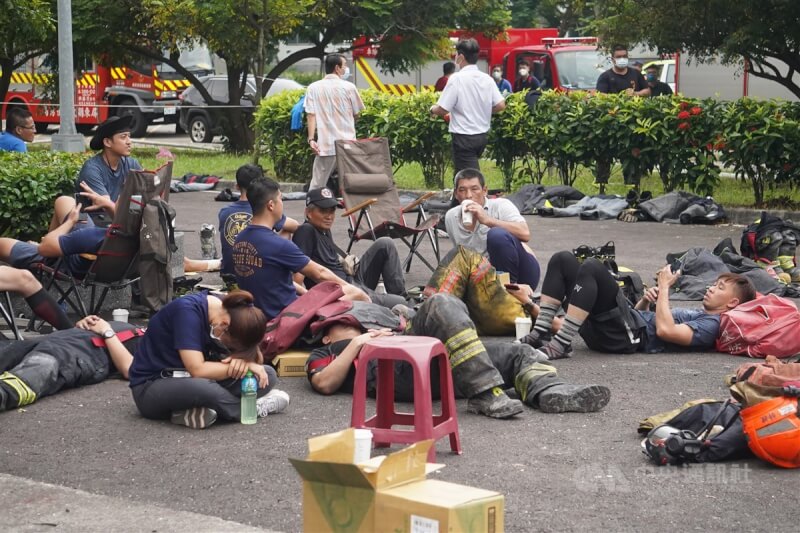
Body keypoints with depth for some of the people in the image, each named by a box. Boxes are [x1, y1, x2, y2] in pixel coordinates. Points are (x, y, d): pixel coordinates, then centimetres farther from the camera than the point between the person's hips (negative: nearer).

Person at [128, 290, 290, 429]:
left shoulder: (230, 312, -4)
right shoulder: (187, 311, -26)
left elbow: (257, 358, 0)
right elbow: (198, 370, -32)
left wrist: (244, 360, -22)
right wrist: (239, 366, -22)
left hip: (193, 381, 8)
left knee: (268, 375, -8)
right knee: (204, 387, -41)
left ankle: (193, 411, -20)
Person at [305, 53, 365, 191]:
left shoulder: (313, 88, 1)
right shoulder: (349, 87, -2)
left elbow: (311, 115, -5)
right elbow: (356, 113, 6)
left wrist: (311, 139, -7)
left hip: (325, 145, 1)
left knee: (317, 186, 4)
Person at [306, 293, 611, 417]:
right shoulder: (324, 354, 27)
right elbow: (324, 384, 4)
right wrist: (356, 344, 4)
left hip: (439, 369, 7)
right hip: (402, 372, -7)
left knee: (521, 353, -3)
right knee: (442, 306, -29)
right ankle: (485, 394, -36)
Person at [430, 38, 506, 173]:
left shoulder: (457, 78, -15)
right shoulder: (487, 78, 2)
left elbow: (442, 110, -15)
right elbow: (500, 105, 0)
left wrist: (432, 109, 7)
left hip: (464, 137, -6)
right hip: (483, 135, 6)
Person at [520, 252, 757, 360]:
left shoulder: (712, 324, 1)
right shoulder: (696, 314, 31)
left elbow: (664, 330, -17)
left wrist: (664, 288, -5)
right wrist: (647, 299, 10)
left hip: (626, 337, -9)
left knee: (592, 267, -29)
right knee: (563, 259, 1)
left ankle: (561, 344, -29)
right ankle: (541, 333, -11)